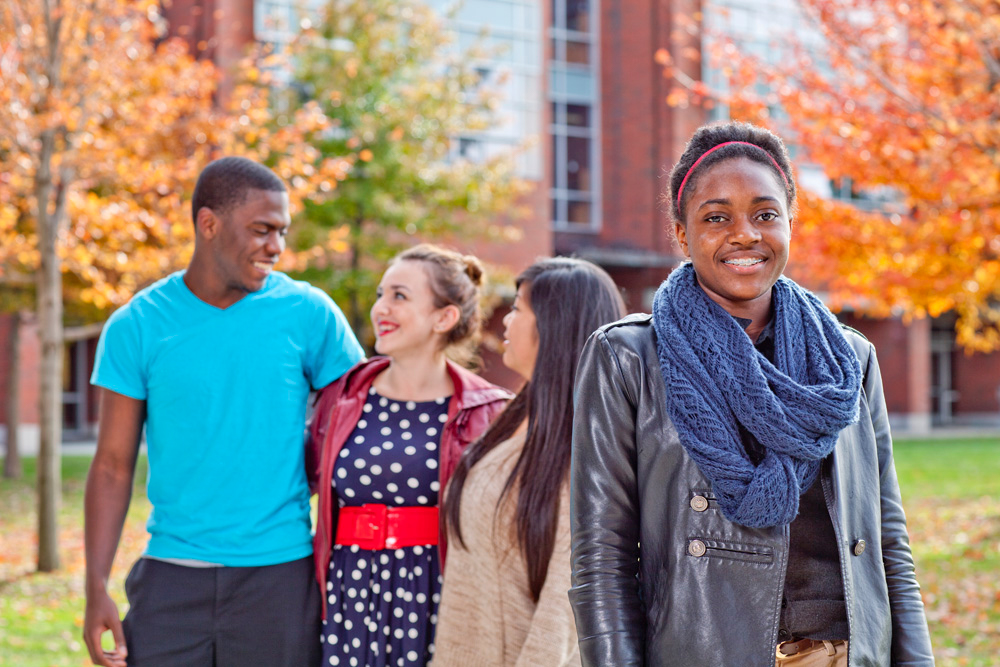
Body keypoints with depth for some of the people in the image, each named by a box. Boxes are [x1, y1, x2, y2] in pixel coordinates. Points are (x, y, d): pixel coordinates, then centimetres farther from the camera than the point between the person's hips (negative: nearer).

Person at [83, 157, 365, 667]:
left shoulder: (308, 313, 0)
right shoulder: (137, 326, 1)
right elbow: (114, 465, 3)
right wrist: (96, 588, -5)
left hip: (279, 574, 0)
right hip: (170, 578, 0)